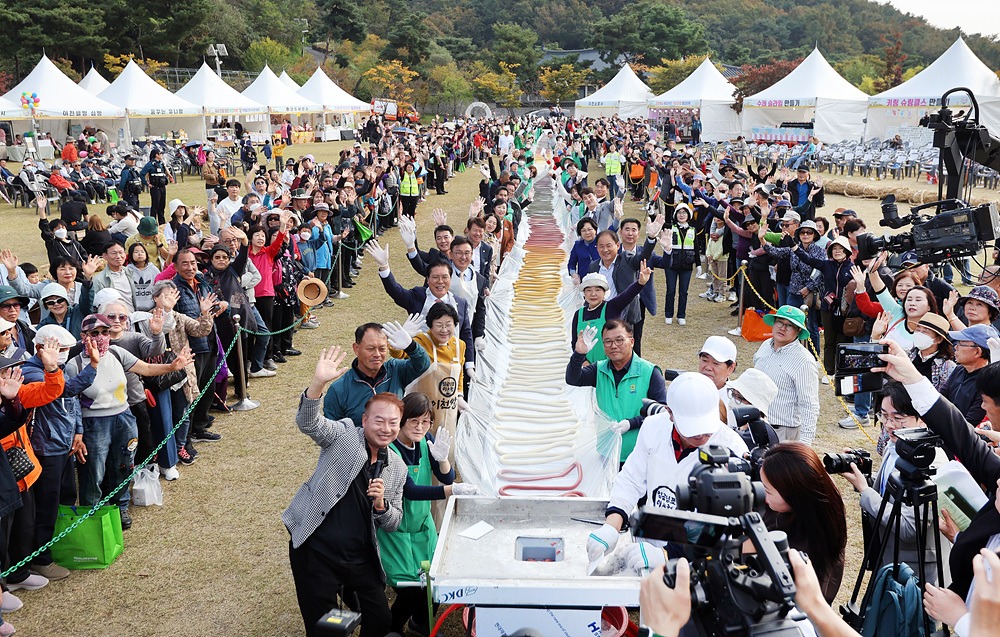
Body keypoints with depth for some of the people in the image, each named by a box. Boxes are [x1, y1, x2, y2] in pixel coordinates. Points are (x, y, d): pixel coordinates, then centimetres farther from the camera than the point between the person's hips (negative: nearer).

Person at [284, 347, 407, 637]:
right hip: (315, 552, -4)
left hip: (360, 559, 4)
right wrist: (318, 382, -41)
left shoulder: (397, 468, 8)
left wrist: (381, 504, -11)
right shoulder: (344, 435, -4)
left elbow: (393, 523, 12)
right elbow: (308, 422, -23)